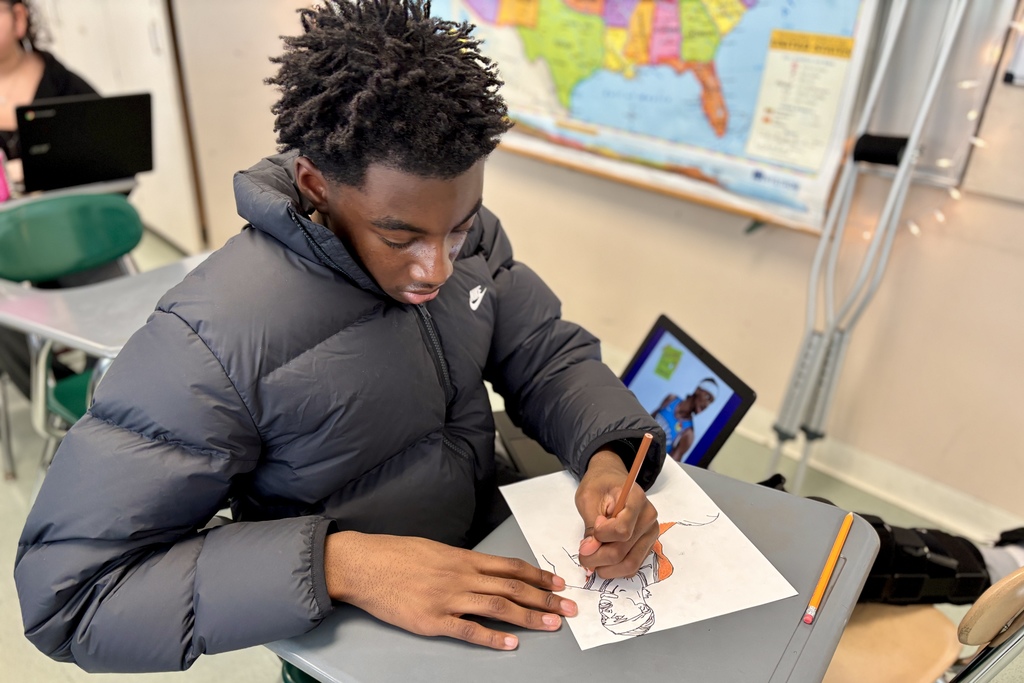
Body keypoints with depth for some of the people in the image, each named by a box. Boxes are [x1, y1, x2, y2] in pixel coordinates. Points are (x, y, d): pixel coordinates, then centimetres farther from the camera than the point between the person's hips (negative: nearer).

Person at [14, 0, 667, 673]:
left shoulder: (465, 234, -8)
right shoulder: (213, 338, -25)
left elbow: (547, 355, 0)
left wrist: (607, 457, -19)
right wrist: (335, 564, -31)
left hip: (496, 556, 3)